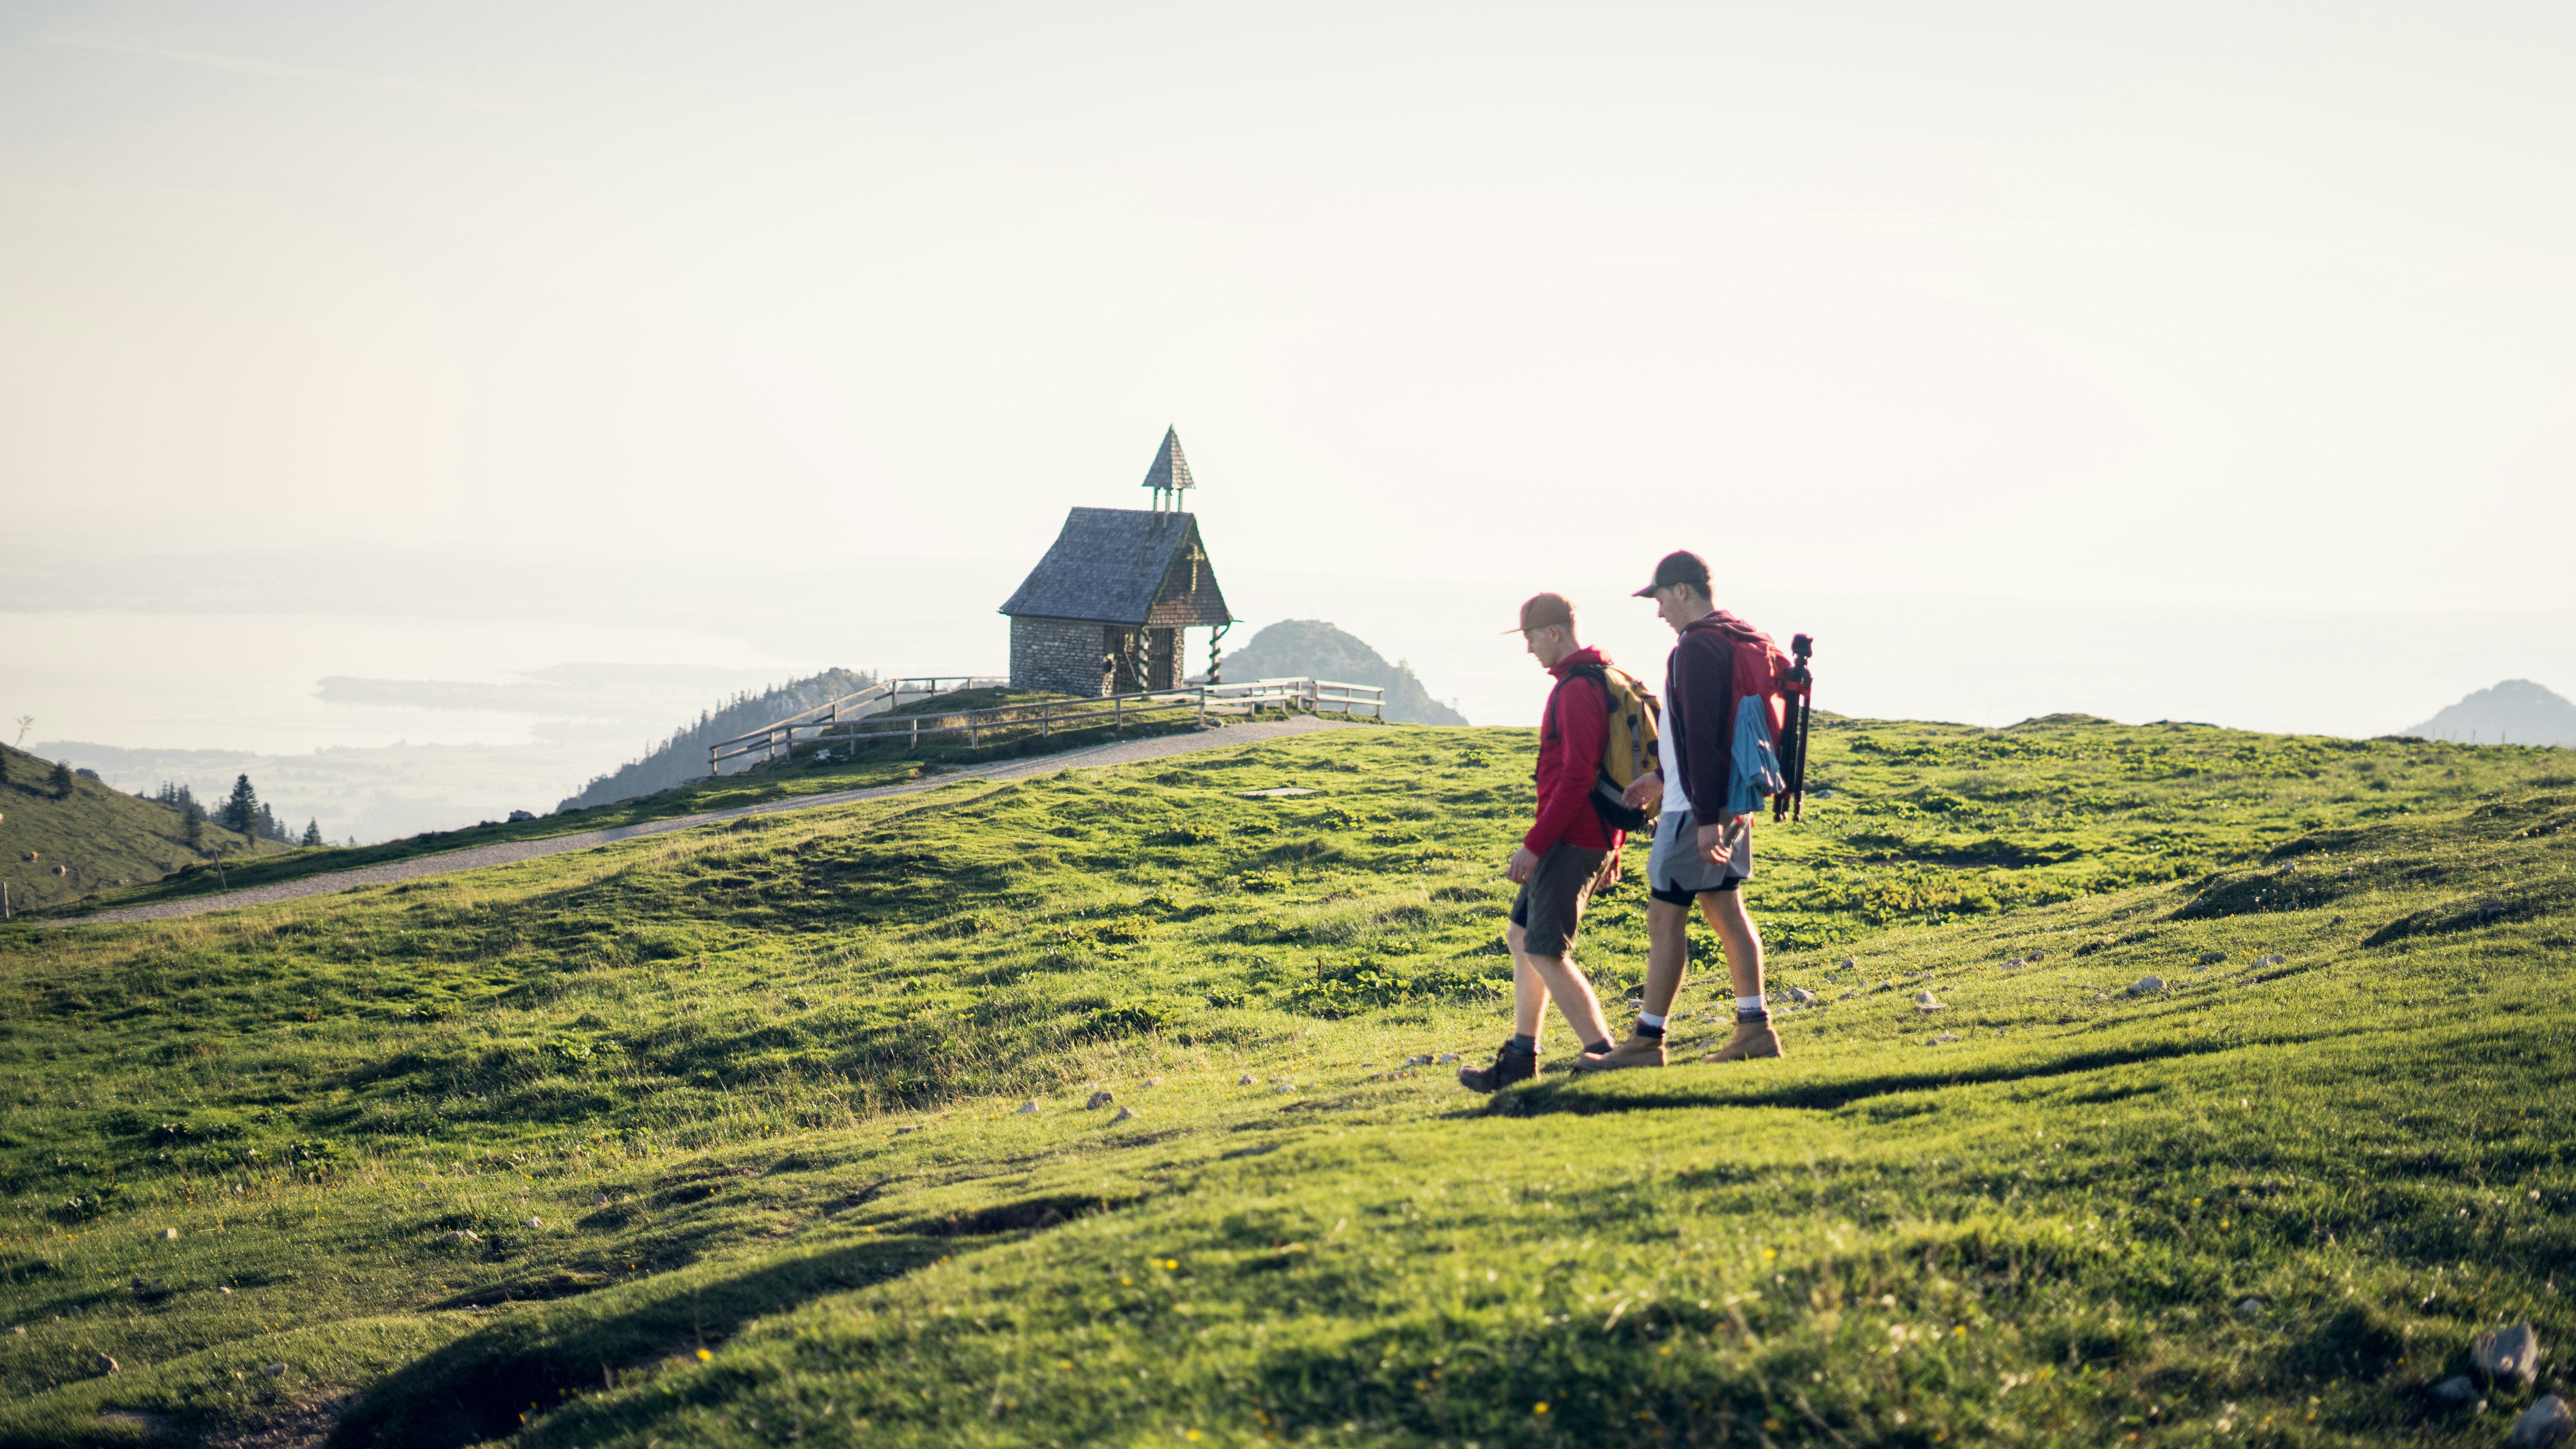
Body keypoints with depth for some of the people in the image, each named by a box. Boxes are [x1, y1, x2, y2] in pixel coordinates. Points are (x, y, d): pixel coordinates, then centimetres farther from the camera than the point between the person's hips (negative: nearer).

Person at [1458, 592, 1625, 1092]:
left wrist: (1534, 844, -21)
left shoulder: (1578, 691, -18)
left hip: (1570, 842, -11)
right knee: (1521, 937, 16)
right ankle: (1520, 1061, 18)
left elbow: (1576, 778, -24)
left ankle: (1604, 1058, -6)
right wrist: (1611, 850, 23)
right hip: (1595, 839, 11)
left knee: (1546, 954, -7)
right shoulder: (1599, 681, 15)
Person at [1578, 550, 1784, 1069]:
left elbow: (1703, 734, -23)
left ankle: (1647, 1041, -1)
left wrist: (1706, 818, -24)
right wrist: (1663, 777, 25)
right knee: (1726, 910, 13)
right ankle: (1755, 1029, 13)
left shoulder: (1698, 647, -17)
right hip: (1734, 801, 10)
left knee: (1665, 918, -5)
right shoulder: (1740, 641, 14)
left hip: (1698, 808, -10)